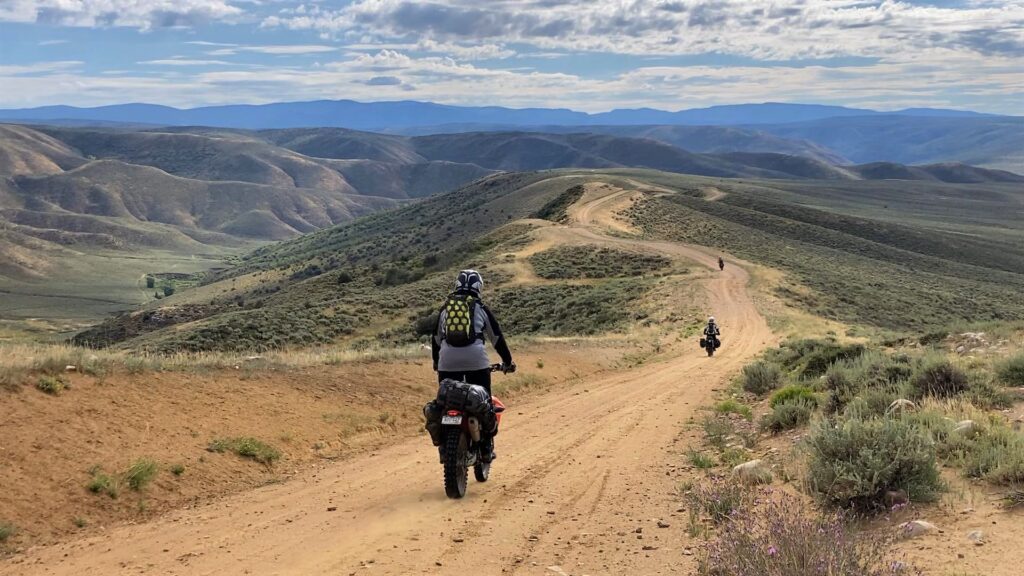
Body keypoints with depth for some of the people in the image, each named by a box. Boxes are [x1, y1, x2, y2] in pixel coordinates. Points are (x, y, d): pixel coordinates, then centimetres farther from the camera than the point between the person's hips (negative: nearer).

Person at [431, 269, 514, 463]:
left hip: (448, 362, 2)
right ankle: (486, 447, 9)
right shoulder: (481, 308, 8)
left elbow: (436, 338, 26)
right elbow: (497, 337, 11)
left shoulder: (445, 308, 17)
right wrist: (508, 361, 21)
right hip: (476, 361, -2)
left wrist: (436, 361, 40)